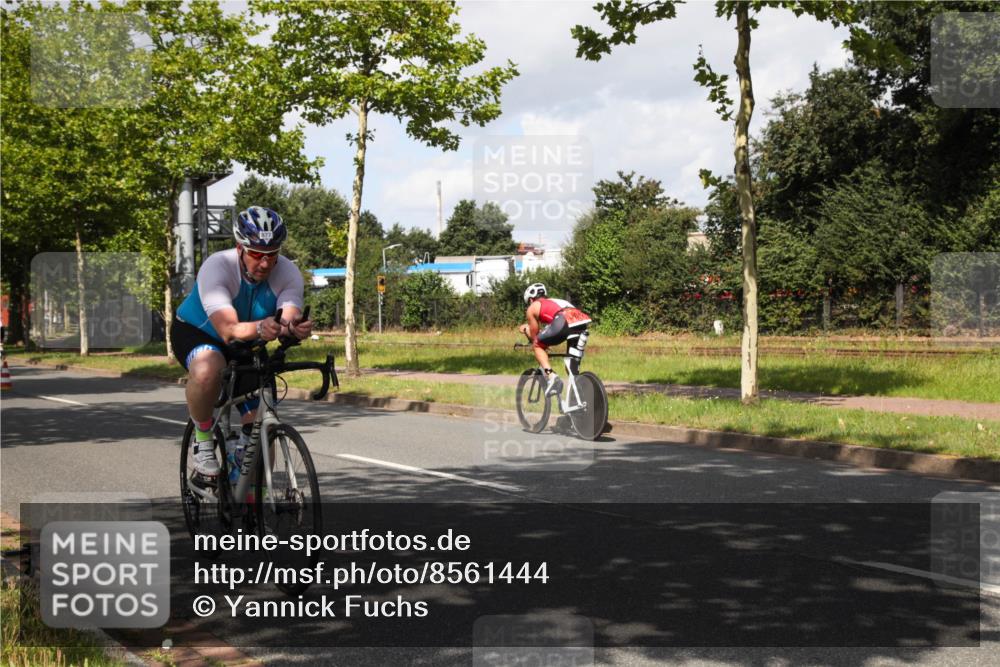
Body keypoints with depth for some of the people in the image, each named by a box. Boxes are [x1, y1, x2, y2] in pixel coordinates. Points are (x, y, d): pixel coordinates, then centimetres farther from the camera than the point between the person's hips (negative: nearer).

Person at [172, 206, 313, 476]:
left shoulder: (288, 274, -22)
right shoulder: (216, 268, -34)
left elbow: (289, 317, -37)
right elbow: (229, 330, -46)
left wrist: (295, 328, -62)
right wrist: (259, 328, -67)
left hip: (246, 349, 4)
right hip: (196, 332, -4)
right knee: (208, 370, -40)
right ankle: (202, 438, -15)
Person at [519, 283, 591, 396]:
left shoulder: (532, 308, 24)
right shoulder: (554, 302, 41)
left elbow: (534, 336, 29)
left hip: (564, 322, -6)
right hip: (583, 320, 6)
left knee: (537, 346, 17)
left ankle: (551, 376, -2)